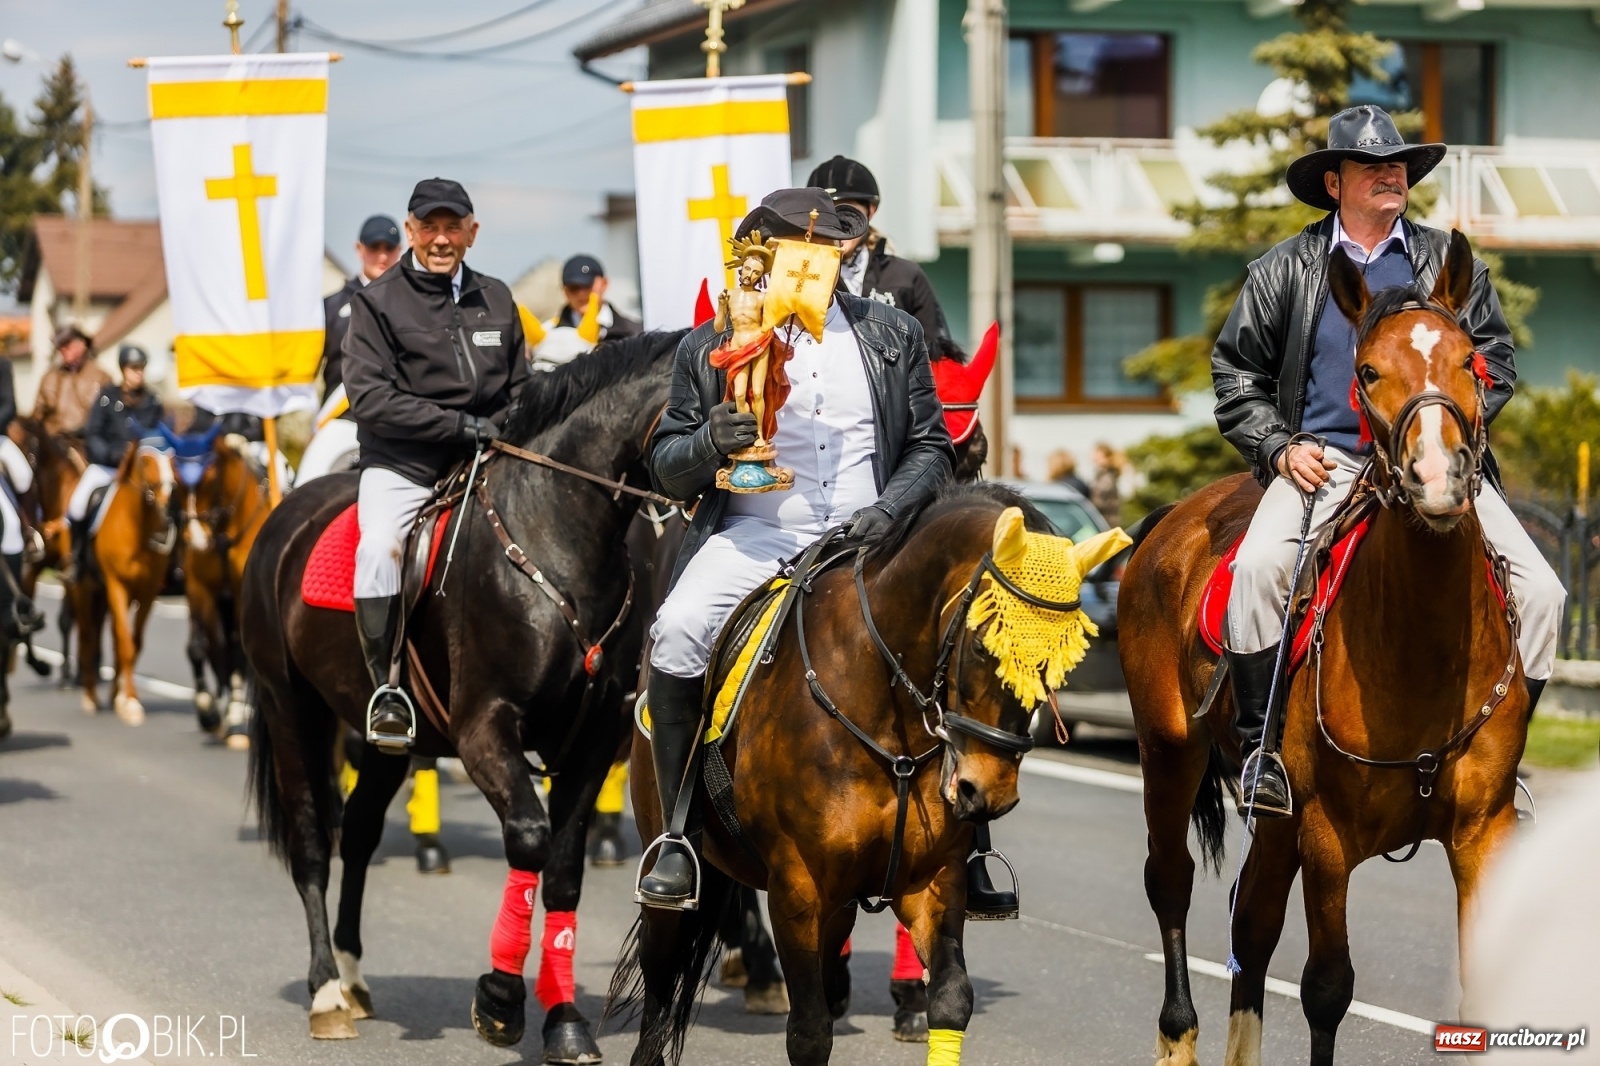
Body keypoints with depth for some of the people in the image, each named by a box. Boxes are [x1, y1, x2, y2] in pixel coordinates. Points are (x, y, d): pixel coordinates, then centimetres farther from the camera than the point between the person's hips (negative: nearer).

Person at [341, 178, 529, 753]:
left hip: (483, 464, 4)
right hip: (401, 466, -4)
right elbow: (369, 397, -9)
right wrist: (461, 426, -14)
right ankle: (387, 689, -19)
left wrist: (500, 434, -1)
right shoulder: (377, 301, 1)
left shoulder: (496, 299, 15)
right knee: (379, 548, -30)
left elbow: (520, 390, 21)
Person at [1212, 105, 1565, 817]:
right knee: (1259, 564, -30)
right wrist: (1279, 447, -3)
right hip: (1321, 463, -2)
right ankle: (1261, 746, -19)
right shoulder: (1285, 271, 10)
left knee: (1540, 590, -12)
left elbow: (1496, 359, 13)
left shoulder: (1451, 265, 14)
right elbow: (1236, 372, 12)